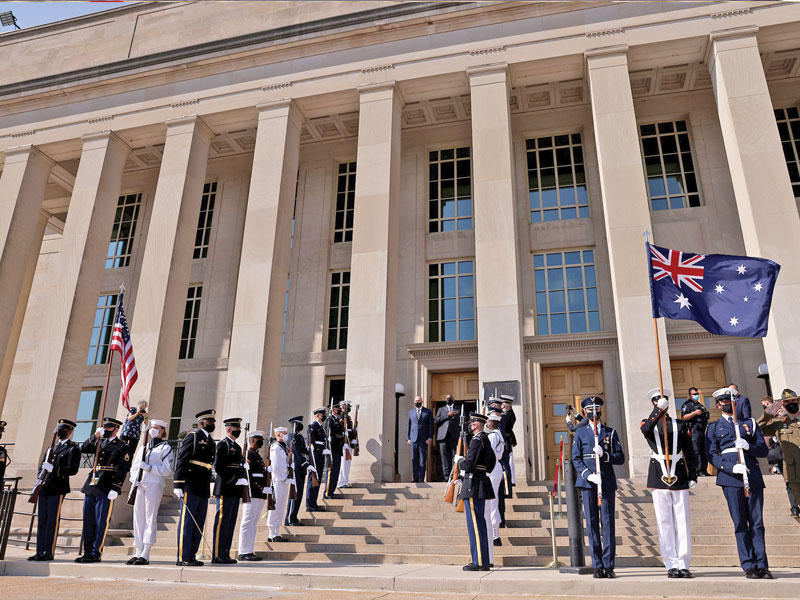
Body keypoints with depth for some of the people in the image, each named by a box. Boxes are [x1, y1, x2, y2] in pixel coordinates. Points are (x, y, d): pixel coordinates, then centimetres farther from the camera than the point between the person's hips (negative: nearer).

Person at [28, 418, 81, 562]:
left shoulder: (73, 448, -3)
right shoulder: (52, 447, 19)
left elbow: (73, 469, -12)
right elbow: (42, 464, 25)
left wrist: (53, 469, -21)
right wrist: (40, 479, 8)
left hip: (58, 489, -7)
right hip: (44, 489, 7)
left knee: (52, 520, -5)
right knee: (42, 520, 9)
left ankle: (49, 552, 0)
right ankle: (40, 552, 16)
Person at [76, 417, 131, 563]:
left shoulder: (122, 447, -1)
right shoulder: (98, 442, 18)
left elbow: (122, 470, -7)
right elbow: (84, 449, 5)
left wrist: (115, 489, -16)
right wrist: (95, 436, -8)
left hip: (106, 489, -6)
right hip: (91, 486, 6)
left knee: (101, 522, -3)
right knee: (88, 520, 10)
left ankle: (96, 553, 3)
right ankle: (87, 552, 18)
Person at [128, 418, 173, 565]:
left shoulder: (166, 448, 4)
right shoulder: (144, 447, 22)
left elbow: (167, 469, -6)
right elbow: (134, 465, 22)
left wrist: (149, 467, -14)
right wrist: (134, 478, 3)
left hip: (154, 485, -6)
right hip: (140, 485, 6)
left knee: (150, 517, -7)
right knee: (138, 517, 5)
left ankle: (145, 555, -6)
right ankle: (138, 552, 11)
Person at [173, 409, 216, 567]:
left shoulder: (211, 442, 18)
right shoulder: (192, 436, -6)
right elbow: (180, 461, -11)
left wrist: (208, 487, 18)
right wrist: (178, 485, -17)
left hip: (204, 489, 8)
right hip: (190, 487, -8)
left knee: (199, 524, 11)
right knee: (186, 522, -3)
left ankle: (192, 555, 18)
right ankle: (183, 557, 3)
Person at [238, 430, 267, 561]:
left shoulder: (257, 455, 21)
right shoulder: (249, 454, -11)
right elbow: (247, 475, -18)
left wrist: (264, 489, 17)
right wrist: (261, 488, -19)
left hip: (260, 495, 10)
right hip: (252, 495, -10)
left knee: (253, 523, 12)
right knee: (248, 522, -5)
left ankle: (249, 551, 17)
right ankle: (243, 552, 0)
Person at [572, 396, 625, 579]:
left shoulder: (611, 432, 11)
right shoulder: (580, 433, 9)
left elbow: (621, 458, 7)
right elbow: (576, 459, 4)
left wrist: (605, 455, -12)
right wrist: (588, 475, -11)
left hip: (607, 482, 0)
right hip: (587, 482, 0)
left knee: (608, 523, -2)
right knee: (592, 523, 1)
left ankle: (609, 566, 5)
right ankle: (597, 566, 8)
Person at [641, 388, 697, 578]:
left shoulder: (680, 425, 12)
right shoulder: (648, 423, 8)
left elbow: (690, 453, 12)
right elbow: (645, 429, -19)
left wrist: (693, 477, 4)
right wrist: (659, 409, -29)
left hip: (679, 477, 1)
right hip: (659, 477, -1)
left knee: (682, 521, 2)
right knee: (664, 521, 1)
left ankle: (683, 564, 9)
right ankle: (671, 565, 6)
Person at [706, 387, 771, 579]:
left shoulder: (750, 423, 18)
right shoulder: (713, 428, 12)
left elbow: (764, 450, 12)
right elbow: (712, 455, 2)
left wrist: (748, 446, -9)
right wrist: (732, 467, -14)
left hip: (753, 475, 2)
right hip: (731, 478, -2)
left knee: (757, 522, 1)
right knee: (740, 523, -2)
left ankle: (762, 566, 6)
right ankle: (749, 566, 3)